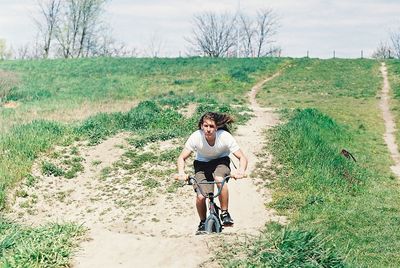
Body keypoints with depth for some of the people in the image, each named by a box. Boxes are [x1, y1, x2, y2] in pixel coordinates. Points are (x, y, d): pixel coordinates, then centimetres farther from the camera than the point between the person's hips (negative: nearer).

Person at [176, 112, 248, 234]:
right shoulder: (196, 137, -26)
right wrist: (181, 172, -38)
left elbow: (242, 157, -25)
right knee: (200, 197, -17)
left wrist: (241, 171, -46)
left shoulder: (225, 137, -27)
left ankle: (225, 213, -16)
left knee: (219, 179, -36)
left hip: (221, 161, -1)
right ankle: (203, 222, 13)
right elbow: (181, 157, -18)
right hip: (202, 163, 1)